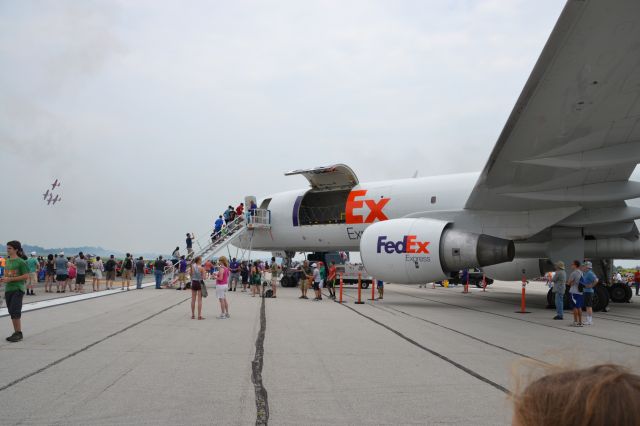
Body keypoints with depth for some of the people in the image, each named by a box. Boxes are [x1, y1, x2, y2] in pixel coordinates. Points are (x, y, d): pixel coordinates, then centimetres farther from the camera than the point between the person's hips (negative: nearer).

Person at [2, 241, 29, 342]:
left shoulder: (21, 262, -10)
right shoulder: (7, 261, 12)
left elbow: (26, 276, -13)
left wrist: (10, 279, -17)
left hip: (17, 289, -8)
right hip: (8, 289, 8)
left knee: (15, 312, -10)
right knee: (11, 312, 10)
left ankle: (19, 333, -1)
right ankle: (16, 333, 17)